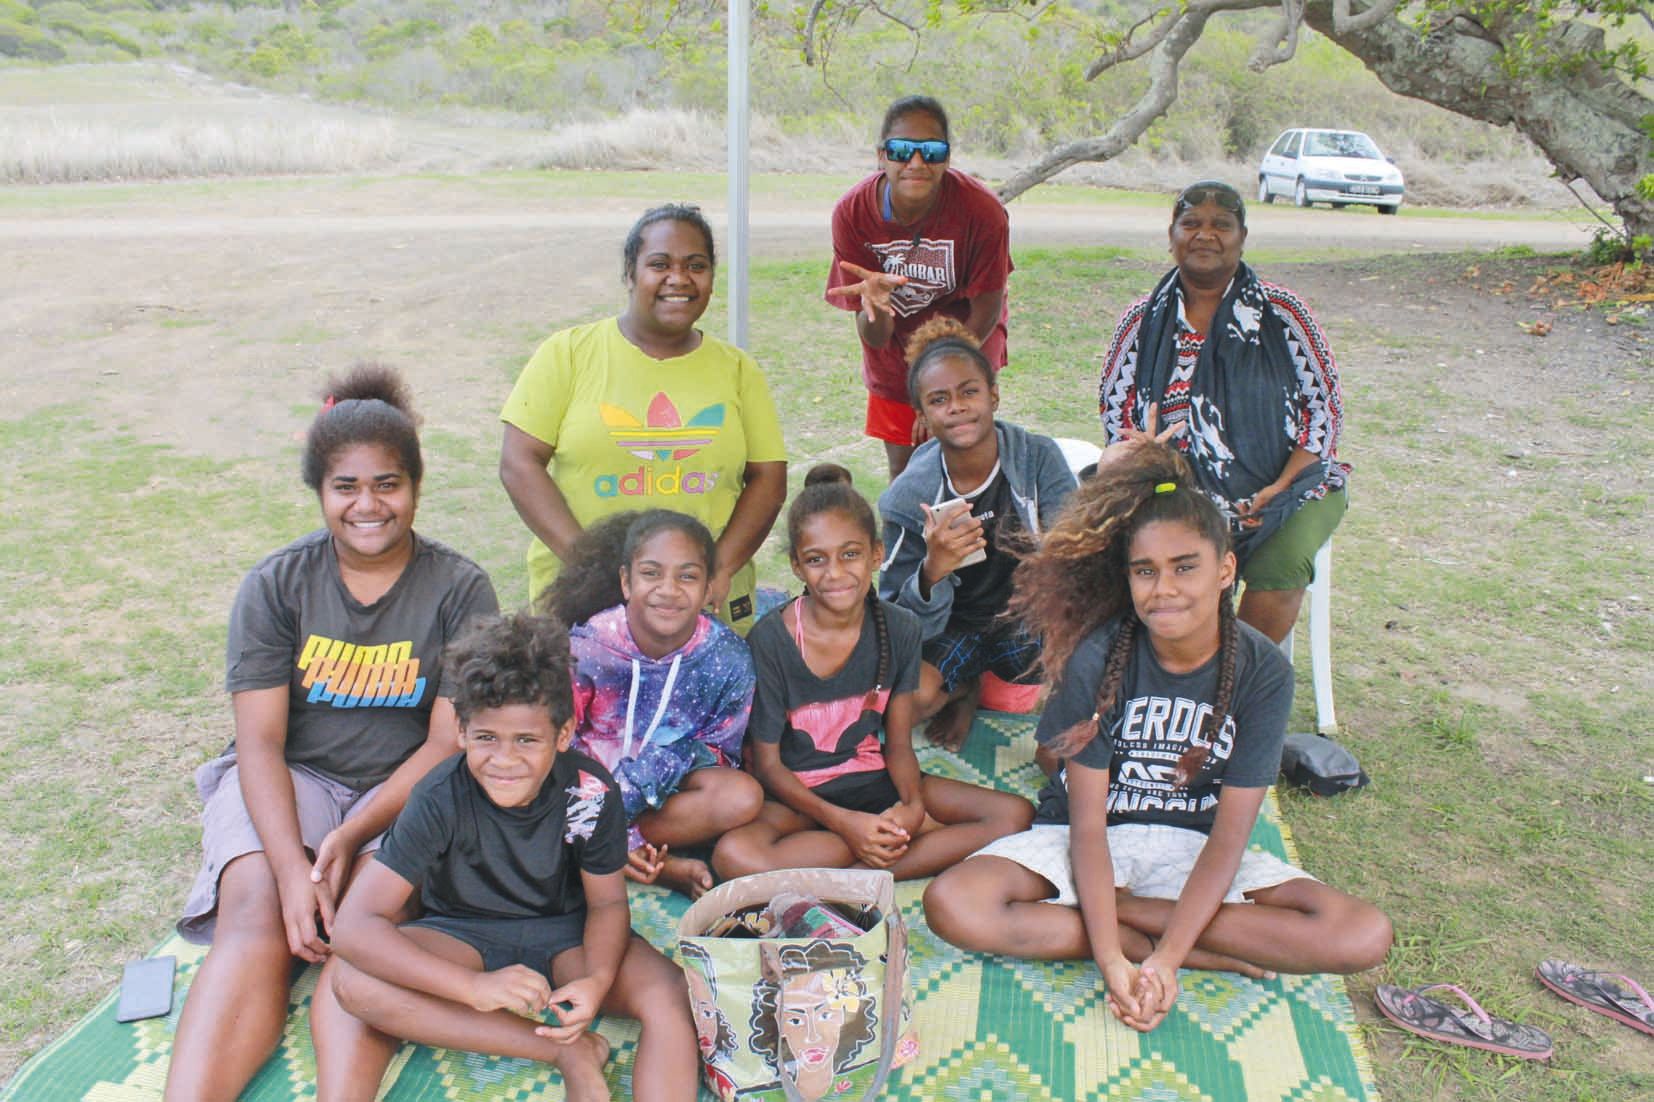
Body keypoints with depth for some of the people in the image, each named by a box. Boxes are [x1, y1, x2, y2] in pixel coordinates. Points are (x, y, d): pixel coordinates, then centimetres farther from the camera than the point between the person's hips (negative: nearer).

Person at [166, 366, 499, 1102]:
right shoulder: (275, 585, 0)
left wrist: (352, 836, -19)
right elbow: (260, 742, -6)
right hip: (285, 784, 1)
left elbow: (447, 743, -6)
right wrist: (290, 864, -21)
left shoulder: (459, 588, -3)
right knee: (255, 926, -25)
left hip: (405, 791, -1)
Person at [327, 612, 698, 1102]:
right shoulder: (440, 798, -24)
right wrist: (475, 985, -38)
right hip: (462, 933, 1)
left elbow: (608, 901, -7)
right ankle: (570, 1054, -25)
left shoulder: (591, 789, -20)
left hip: (565, 931, 0)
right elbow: (355, 927, -28)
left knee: (670, 992, -29)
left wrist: (597, 981, -29)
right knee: (354, 981, -32)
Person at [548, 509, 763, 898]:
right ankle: (667, 866, -20)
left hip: (672, 779, 1)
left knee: (743, 797, -30)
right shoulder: (587, 645, -17)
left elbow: (717, 750, -9)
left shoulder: (727, 658, -15)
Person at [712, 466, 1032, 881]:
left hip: (872, 779, 4)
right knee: (733, 855, -37)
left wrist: (913, 804, -20)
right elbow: (767, 764, -10)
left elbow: (899, 745, 1)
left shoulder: (899, 629, -6)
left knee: (1014, 814, -12)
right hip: (797, 794, -3)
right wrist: (843, 822, -23)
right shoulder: (770, 640, -16)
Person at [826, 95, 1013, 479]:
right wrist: (874, 304, -46)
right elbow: (874, 338, -23)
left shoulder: (982, 211, -28)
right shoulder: (852, 213, -24)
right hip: (895, 352, 2)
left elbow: (986, 310, -15)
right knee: (902, 469, 10)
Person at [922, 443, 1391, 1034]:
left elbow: (1230, 833, -15)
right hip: (1085, 840, -1)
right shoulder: (1098, 659, -17)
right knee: (953, 904, -29)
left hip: (1194, 846, 1)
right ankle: (1205, 952, -18)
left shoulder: (1263, 671, -14)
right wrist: (1112, 961, -28)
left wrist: (1165, 960, -26)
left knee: (1365, 935, -20)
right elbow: (1087, 823, -17)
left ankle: (1097, 908, -16)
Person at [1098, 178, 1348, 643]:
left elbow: (1325, 405, 1)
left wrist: (1278, 490, -11)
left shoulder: (1280, 311, 1)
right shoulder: (1143, 321, 5)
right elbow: (1115, 412, 7)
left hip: (1284, 487, -1)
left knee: (1278, 565, -29)